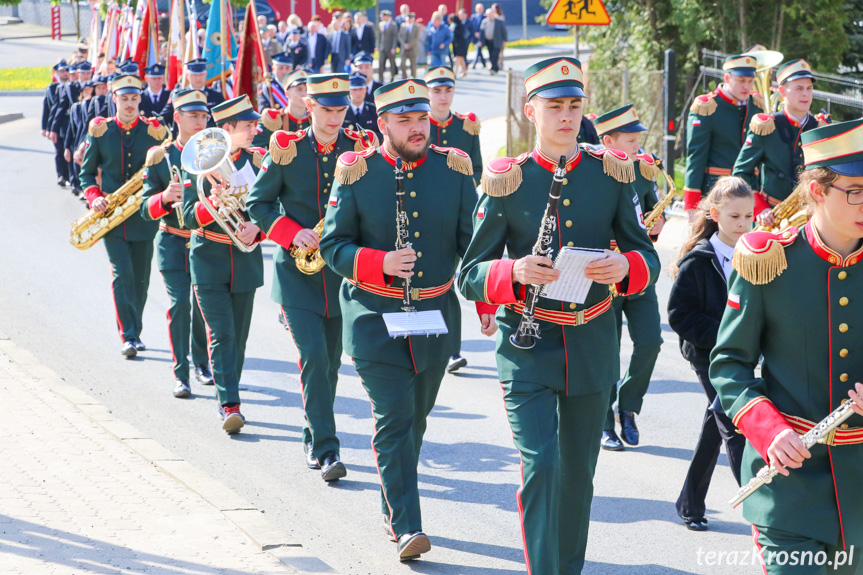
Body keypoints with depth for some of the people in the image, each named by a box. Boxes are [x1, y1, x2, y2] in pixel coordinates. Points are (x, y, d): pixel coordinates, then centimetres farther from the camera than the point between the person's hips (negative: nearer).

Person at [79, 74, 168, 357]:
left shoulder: (154, 131, 3)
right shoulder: (100, 131, 2)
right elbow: (87, 172, 8)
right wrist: (95, 197, -10)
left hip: (144, 215, 1)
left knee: (140, 277, 7)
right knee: (122, 274, -12)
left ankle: (134, 332, 22)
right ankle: (128, 336, -10)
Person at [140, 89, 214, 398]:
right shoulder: (160, 157, 0)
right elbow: (146, 209, -2)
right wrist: (166, 197, -21)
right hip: (173, 242, -2)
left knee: (203, 302, 6)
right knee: (179, 302, -13)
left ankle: (201, 363, 30)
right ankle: (181, 375, -6)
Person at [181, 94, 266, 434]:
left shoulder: (257, 161, 4)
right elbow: (189, 217, -9)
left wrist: (256, 228, -16)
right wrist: (212, 204, -29)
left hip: (246, 260, 3)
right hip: (209, 260, -3)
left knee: (238, 335, 8)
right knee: (221, 334, -10)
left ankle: (228, 398, 23)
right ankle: (229, 405, -13)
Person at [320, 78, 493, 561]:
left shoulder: (454, 169, 2)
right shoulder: (356, 172, -5)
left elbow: (474, 241, 7)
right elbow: (333, 245, -3)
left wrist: (487, 304, -1)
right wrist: (380, 263, -20)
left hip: (437, 314, 3)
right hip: (376, 317, -3)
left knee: (415, 418, 14)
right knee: (394, 418, -9)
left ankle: (393, 505, 33)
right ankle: (407, 524, -8)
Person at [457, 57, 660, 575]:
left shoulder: (612, 174, 3)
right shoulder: (506, 183, -4)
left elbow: (648, 255, 8)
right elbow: (470, 277, -2)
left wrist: (625, 265, -16)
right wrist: (515, 272, -24)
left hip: (593, 348, 3)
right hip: (529, 349, -3)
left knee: (578, 472, 13)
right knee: (540, 465, -15)